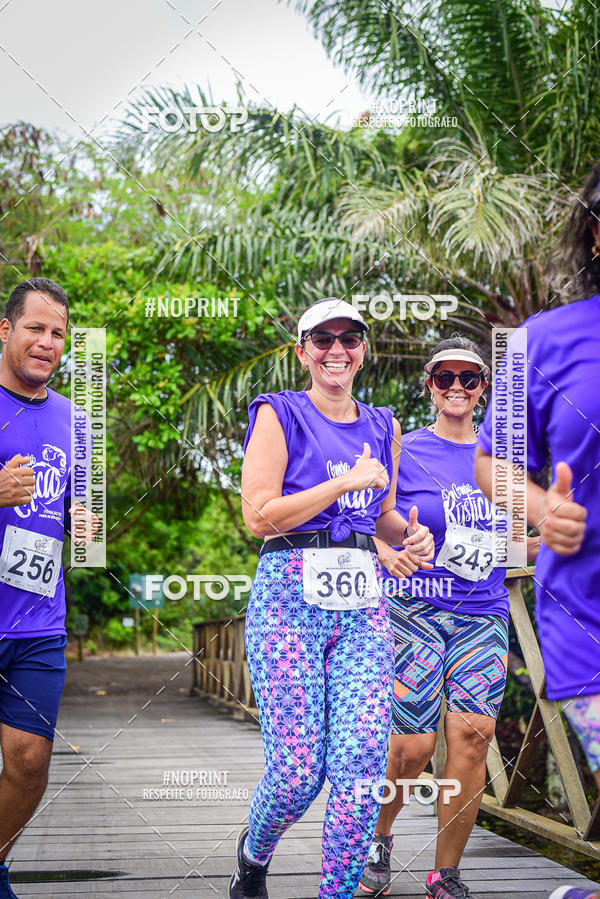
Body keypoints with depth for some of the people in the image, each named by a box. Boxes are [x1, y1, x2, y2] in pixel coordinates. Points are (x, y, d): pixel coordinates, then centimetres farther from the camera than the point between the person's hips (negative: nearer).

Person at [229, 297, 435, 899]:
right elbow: (259, 515, -8)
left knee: (363, 762, -9)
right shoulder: (280, 415, 2)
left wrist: (411, 535, 7)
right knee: (299, 770, -8)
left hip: (363, 602, 5)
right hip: (290, 594, -4)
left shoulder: (382, 427, 19)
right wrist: (347, 482, -9)